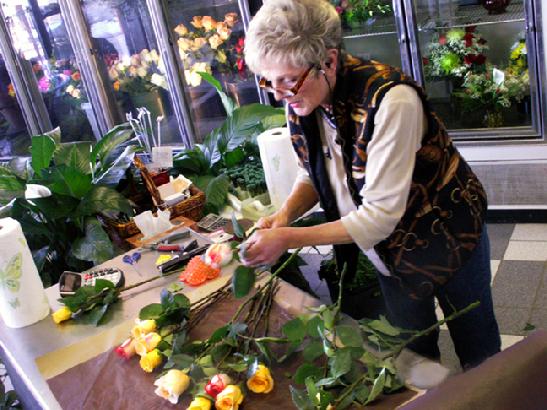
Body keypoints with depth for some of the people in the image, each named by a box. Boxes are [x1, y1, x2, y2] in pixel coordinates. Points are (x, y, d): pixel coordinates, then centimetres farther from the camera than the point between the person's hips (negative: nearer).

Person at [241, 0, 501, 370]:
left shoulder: (391, 100, -35)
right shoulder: (300, 103, -14)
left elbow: (381, 215, -34)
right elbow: (313, 175, 2)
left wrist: (288, 239, -34)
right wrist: (284, 216, -18)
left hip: (448, 240, -5)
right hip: (390, 255, 5)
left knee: (478, 352, 20)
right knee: (414, 354, 22)